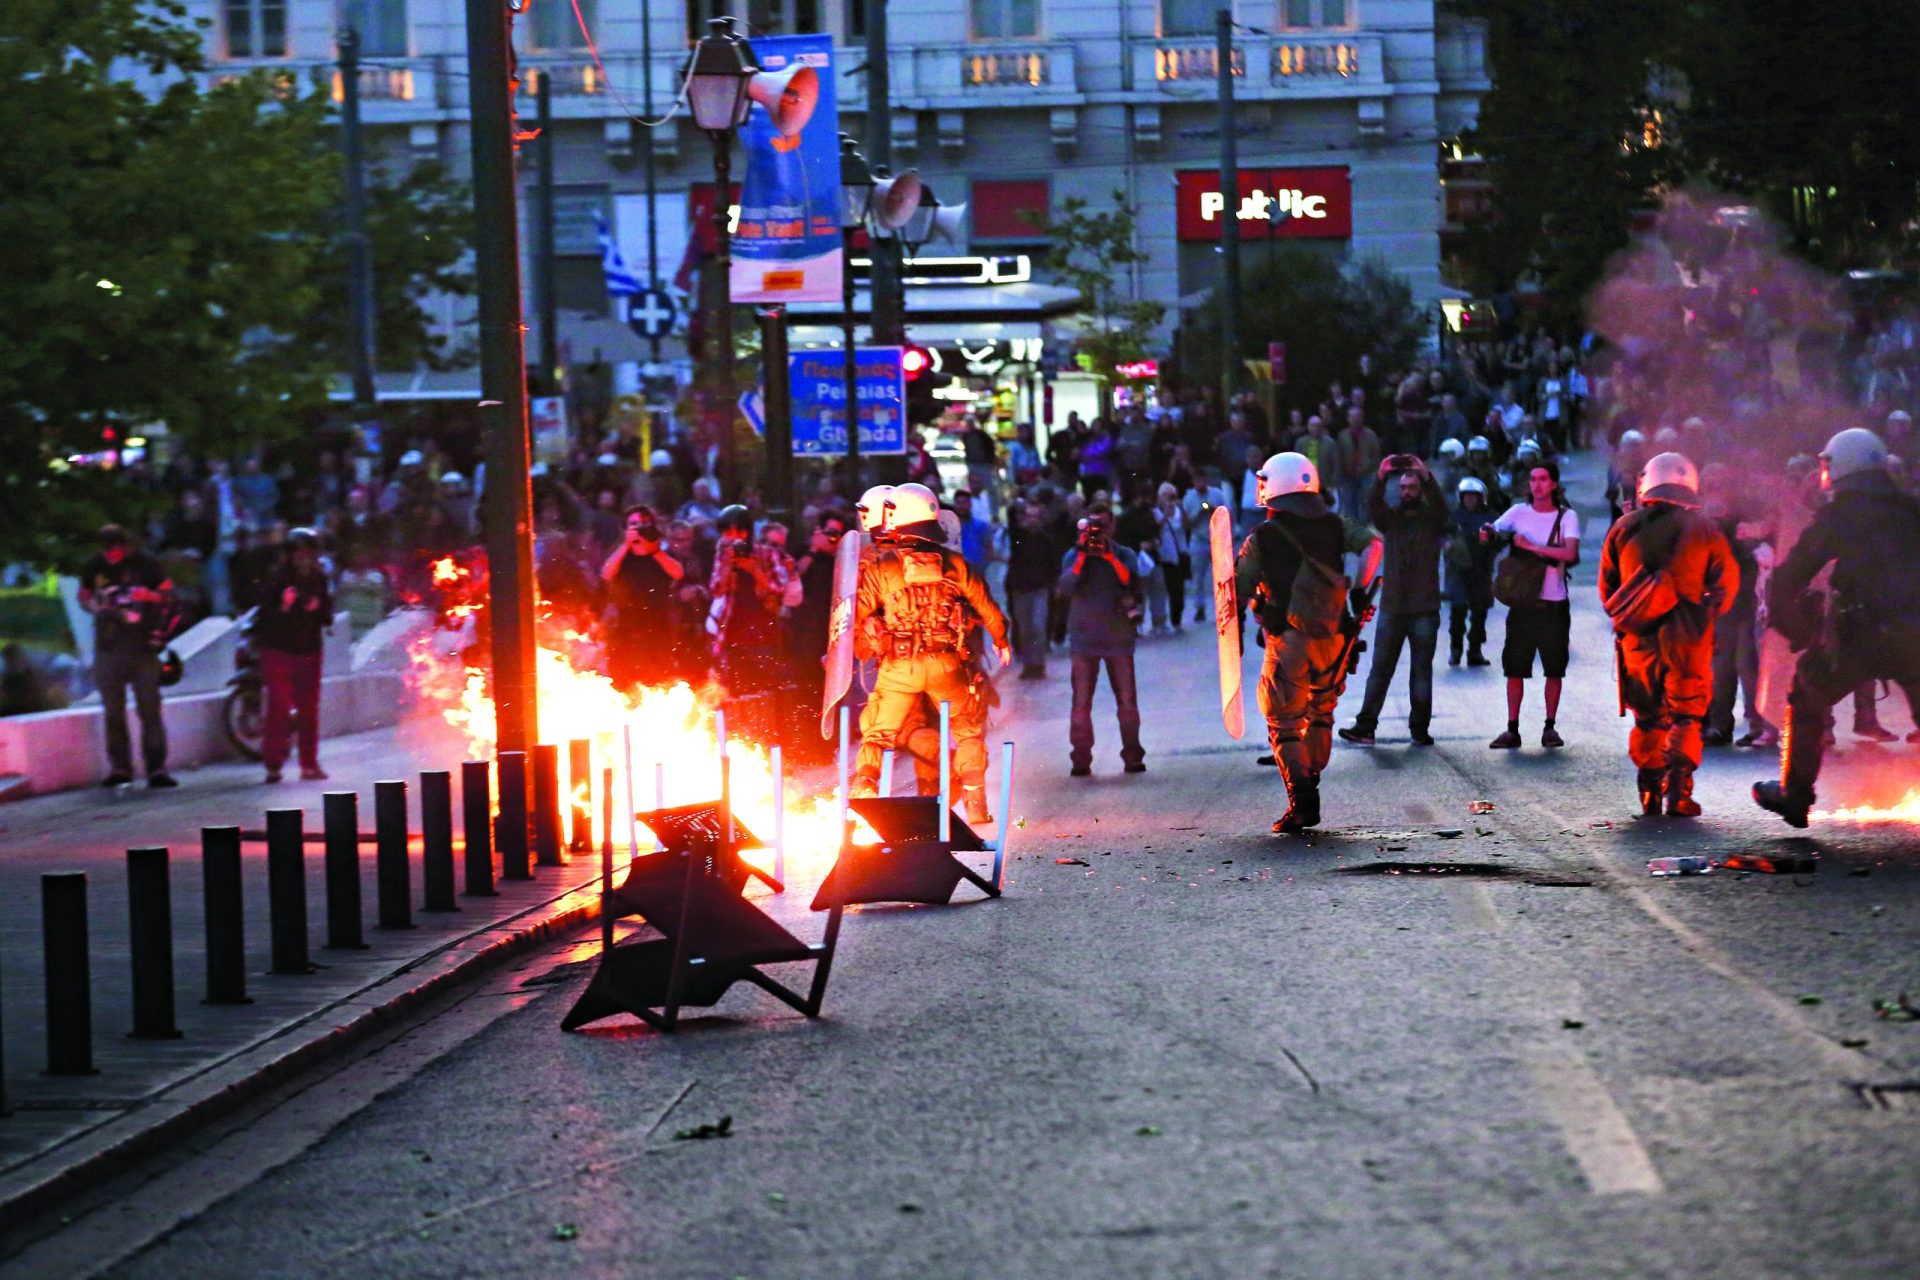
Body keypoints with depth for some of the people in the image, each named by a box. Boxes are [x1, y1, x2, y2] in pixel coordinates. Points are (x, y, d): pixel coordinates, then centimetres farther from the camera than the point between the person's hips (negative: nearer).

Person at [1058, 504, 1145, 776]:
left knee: (1127, 700, 0)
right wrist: (1082, 556, -17)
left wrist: (1110, 556, -19)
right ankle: (1080, 759, -1)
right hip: (1084, 638, 0)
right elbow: (1066, 587, -10)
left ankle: (1132, 756, 7)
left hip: (1118, 637, 0)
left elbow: (1130, 581, -10)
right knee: (1081, 701, -3)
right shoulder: (1073, 556, 6)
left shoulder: (1123, 554, 8)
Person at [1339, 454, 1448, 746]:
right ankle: (1365, 727, -3)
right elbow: (1373, 504, -10)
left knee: (1422, 670, 4)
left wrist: (1426, 476, -31)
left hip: (1425, 609, -1)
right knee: (1380, 667, -1)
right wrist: (1381, 477, -27)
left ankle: (1420, 728, 9)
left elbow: (1440, 505, -16)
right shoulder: (1390, 519, 8)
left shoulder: (1431, 519, 4)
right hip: (1392, 608, 1)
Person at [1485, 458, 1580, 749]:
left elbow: (1570, 554, -15)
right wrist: (1490, 533, -27)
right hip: (1522, 602, 1)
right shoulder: (1519, 512, 6)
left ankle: (1549, 728, 13)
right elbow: (1491, 533, -3)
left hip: (1554, 605, -1)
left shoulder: (1566, 516, -1)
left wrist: (1531, 546, -19)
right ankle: (1512, 729, 2)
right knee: (1515, 668, 0)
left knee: (1554, 669, 4)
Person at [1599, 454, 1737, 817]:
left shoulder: (1624, 529, 4)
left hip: (1638, 638, 2)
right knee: (1686, 715, 5)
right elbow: (1726, 583, 3)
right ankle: (1678, 788, -10)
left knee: (1648, 717, 13)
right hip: (1687, 638, -2)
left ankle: (1649, 793, 11)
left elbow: (1607, 586, 11)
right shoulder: (1706, 531, 0)